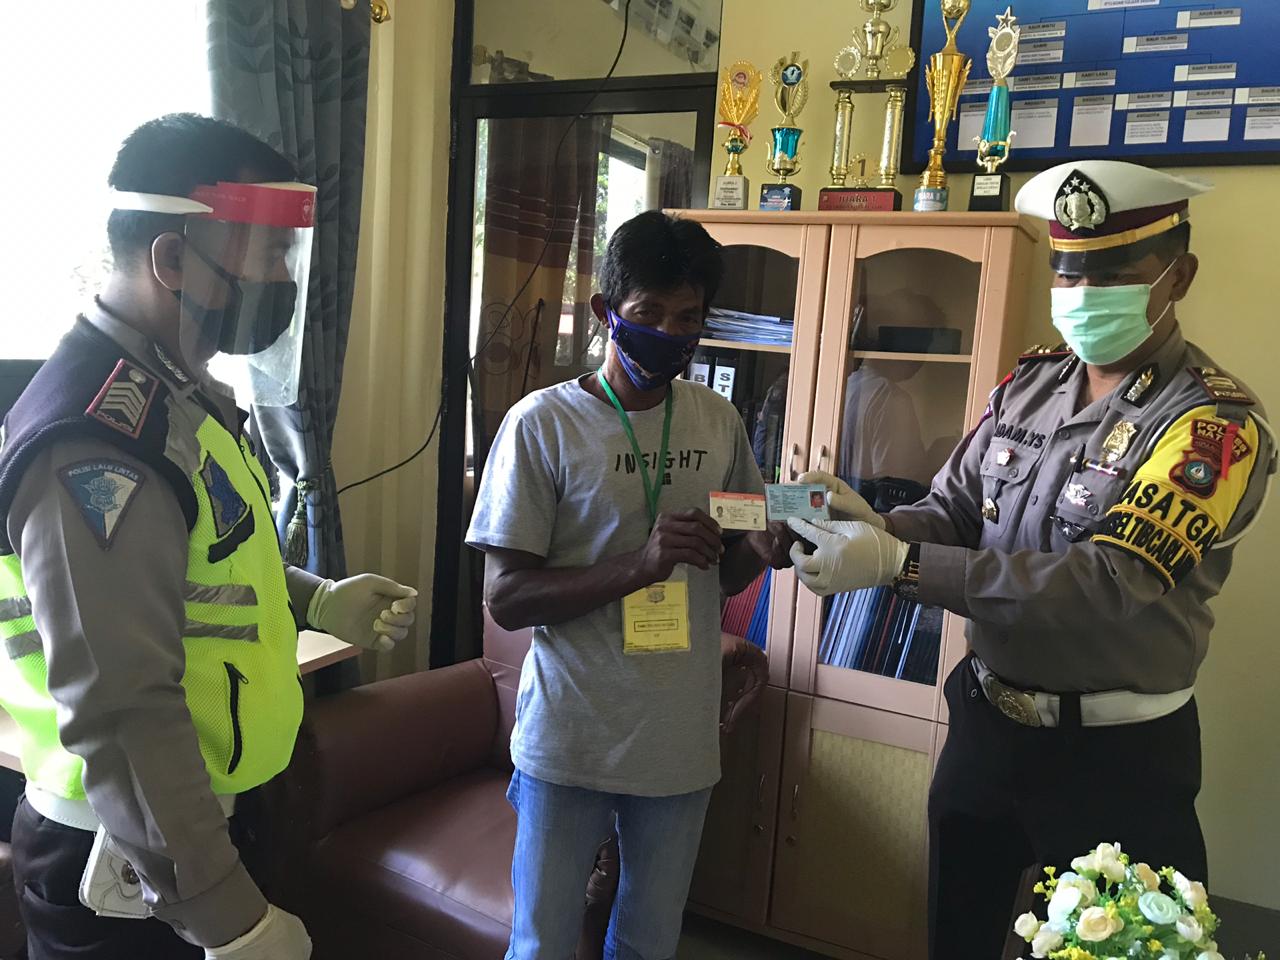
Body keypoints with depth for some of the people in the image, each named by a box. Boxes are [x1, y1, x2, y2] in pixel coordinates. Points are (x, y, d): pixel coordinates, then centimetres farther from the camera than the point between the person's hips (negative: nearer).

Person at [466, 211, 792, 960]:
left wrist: (762, 550, -11)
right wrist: (640, 563, -27)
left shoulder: (720, 421, 3)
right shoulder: (543, 424, -11)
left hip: (683, 741, 4)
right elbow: (506, 597, -14)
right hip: (571, 743, -3)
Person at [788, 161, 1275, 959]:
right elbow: (952, 513, 0)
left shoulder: (1216, 421, -18)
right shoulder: (1030, 385, 2)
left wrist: (901, 564, -36)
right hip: (986, 720, 6)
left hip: (1116, 755, -5)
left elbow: (1111, 584, -29)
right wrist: (878, 528, -24)